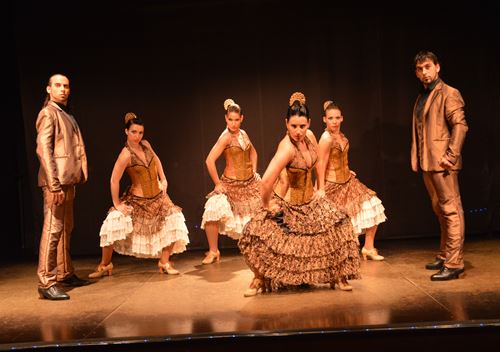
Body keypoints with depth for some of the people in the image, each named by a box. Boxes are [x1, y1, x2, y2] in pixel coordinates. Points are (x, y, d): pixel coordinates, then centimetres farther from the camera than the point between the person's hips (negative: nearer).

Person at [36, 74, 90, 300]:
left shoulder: (66, 114, 20)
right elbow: (43, 149, -16)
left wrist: (76, 177, 12)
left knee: (65, 229, 14)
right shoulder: (48, 113, -6)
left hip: (68, 180, 9)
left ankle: (64, 274, 24)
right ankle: (46, 283, -5)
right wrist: (54, 184, -22)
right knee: (53, 229, -9)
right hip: (56, 181, -9)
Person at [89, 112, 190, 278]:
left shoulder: (145, 144, -5)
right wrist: (117, 204, -17)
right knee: (115, 225, -18)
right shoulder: (126, 154, -22)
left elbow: (156, 160, 15)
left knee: (174, 224, -2)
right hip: (137, 199, -5)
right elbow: (114, 180, -21)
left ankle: (164, 262, 13)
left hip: (158, 196, 6)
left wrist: (163, 179, 8)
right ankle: (105, 265, 5)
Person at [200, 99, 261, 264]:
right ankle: (213, 251, -2)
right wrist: (217, 183, -19)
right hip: (231, 185, -7)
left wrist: (254, 171, 11)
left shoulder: (243, 134, 4)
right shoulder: (226, 137, -17)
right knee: (213, 212, -23)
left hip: (251, 183, 7)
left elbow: (253, 152, 22)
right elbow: (210, 160, -25)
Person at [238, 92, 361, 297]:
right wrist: (266, 204, -26)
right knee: (260, 236, -20)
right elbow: (266, 182, -41)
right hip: (286, 203, -6)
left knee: (338, 227, 2)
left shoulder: (309, 136, -8)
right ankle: (259, 279, 8)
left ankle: (338, 276, 22)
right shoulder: (287, 148, -32)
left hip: (309, 200, 7)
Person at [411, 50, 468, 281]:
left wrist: (451, 155, -19)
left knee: (451, 210, -4)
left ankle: (454, 264, 0)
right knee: (440, 210, 16)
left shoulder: (449, 94, -5)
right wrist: (417, 159, 13)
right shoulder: (421, 97, 18)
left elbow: (460, 125, -14)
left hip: (442, 163, -8)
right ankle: (444, 256, 26)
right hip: (427, 163, 8)